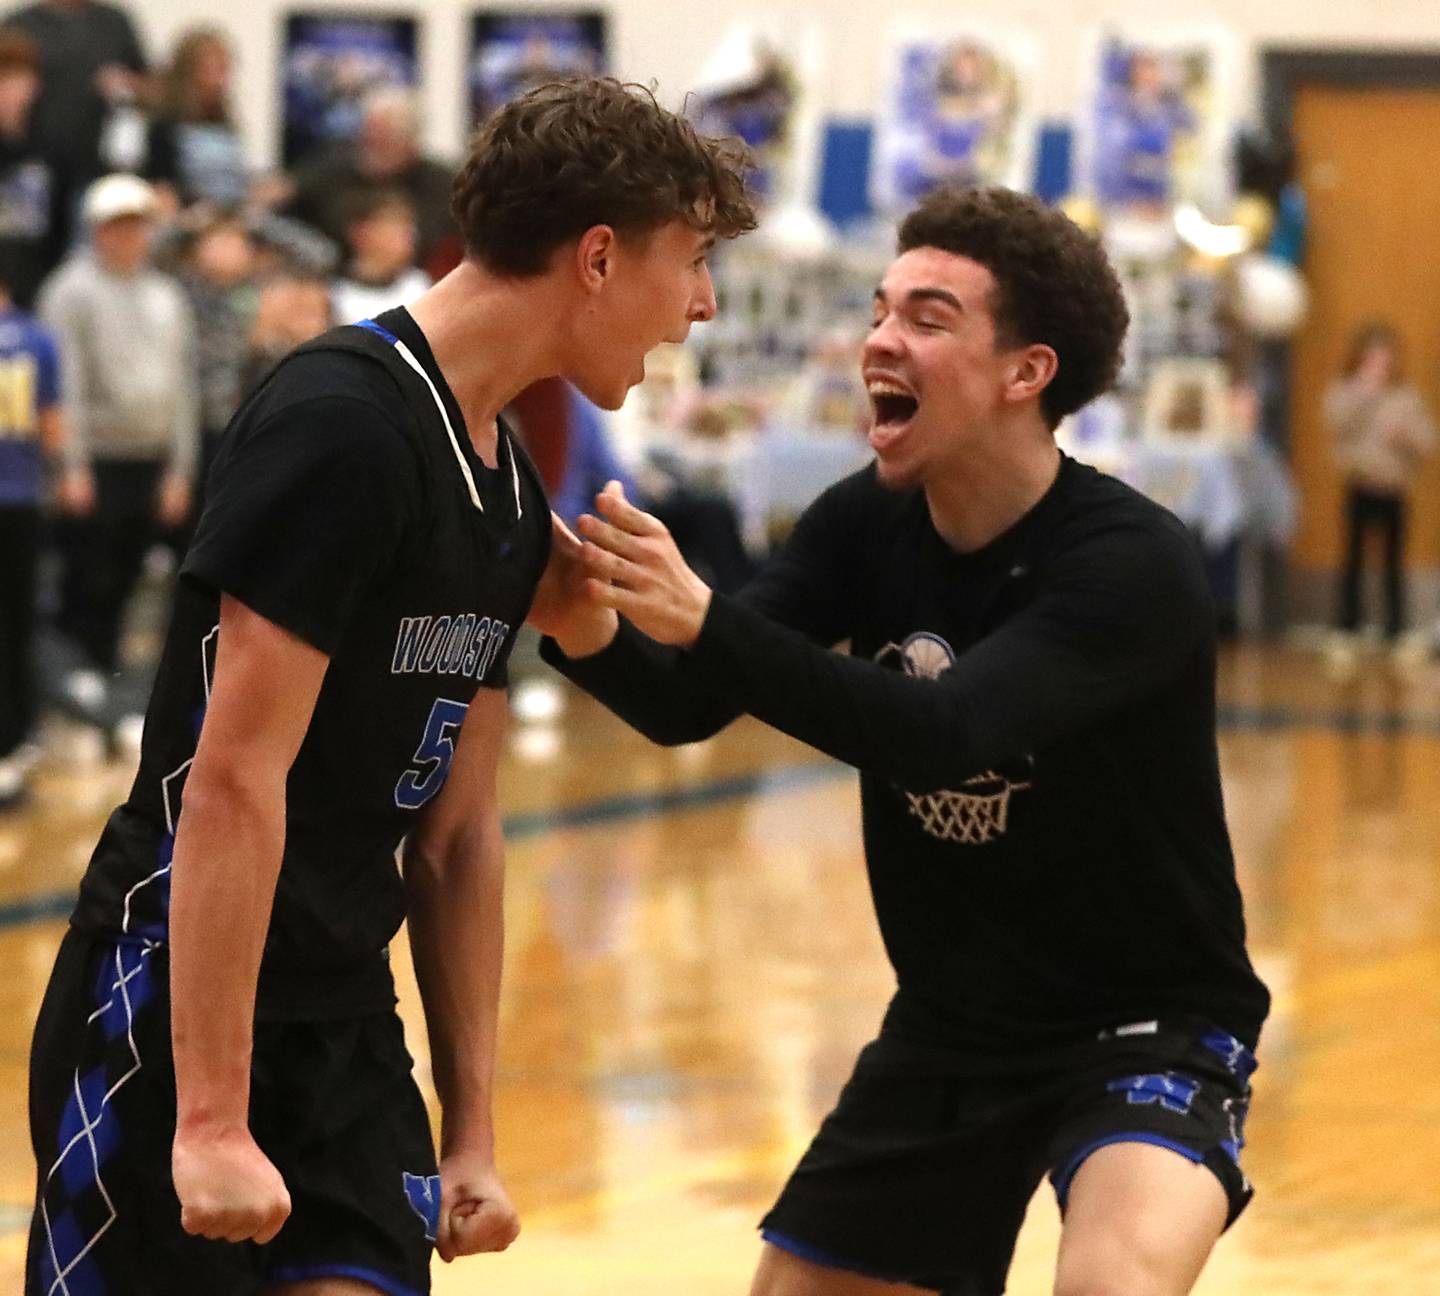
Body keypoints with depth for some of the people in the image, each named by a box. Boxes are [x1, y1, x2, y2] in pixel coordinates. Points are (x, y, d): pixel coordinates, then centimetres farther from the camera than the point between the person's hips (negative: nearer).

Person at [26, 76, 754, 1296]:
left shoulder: (512, 491, 12)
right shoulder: (343, 424, -16)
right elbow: (234, 778, -21)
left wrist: (473, 1128, 15)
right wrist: (213, 1117, -23)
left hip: (348, 1037, 8)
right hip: (173, 1014, -8)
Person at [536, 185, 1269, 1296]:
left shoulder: (1135, 564, -22)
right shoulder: (868, 524, -3)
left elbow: (946, 735, -37)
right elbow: (685, 708, -11)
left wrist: (703, 622, -45)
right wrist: (588, 631, -32)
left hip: (1144, 1031, -6)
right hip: (949, 1030, 7)